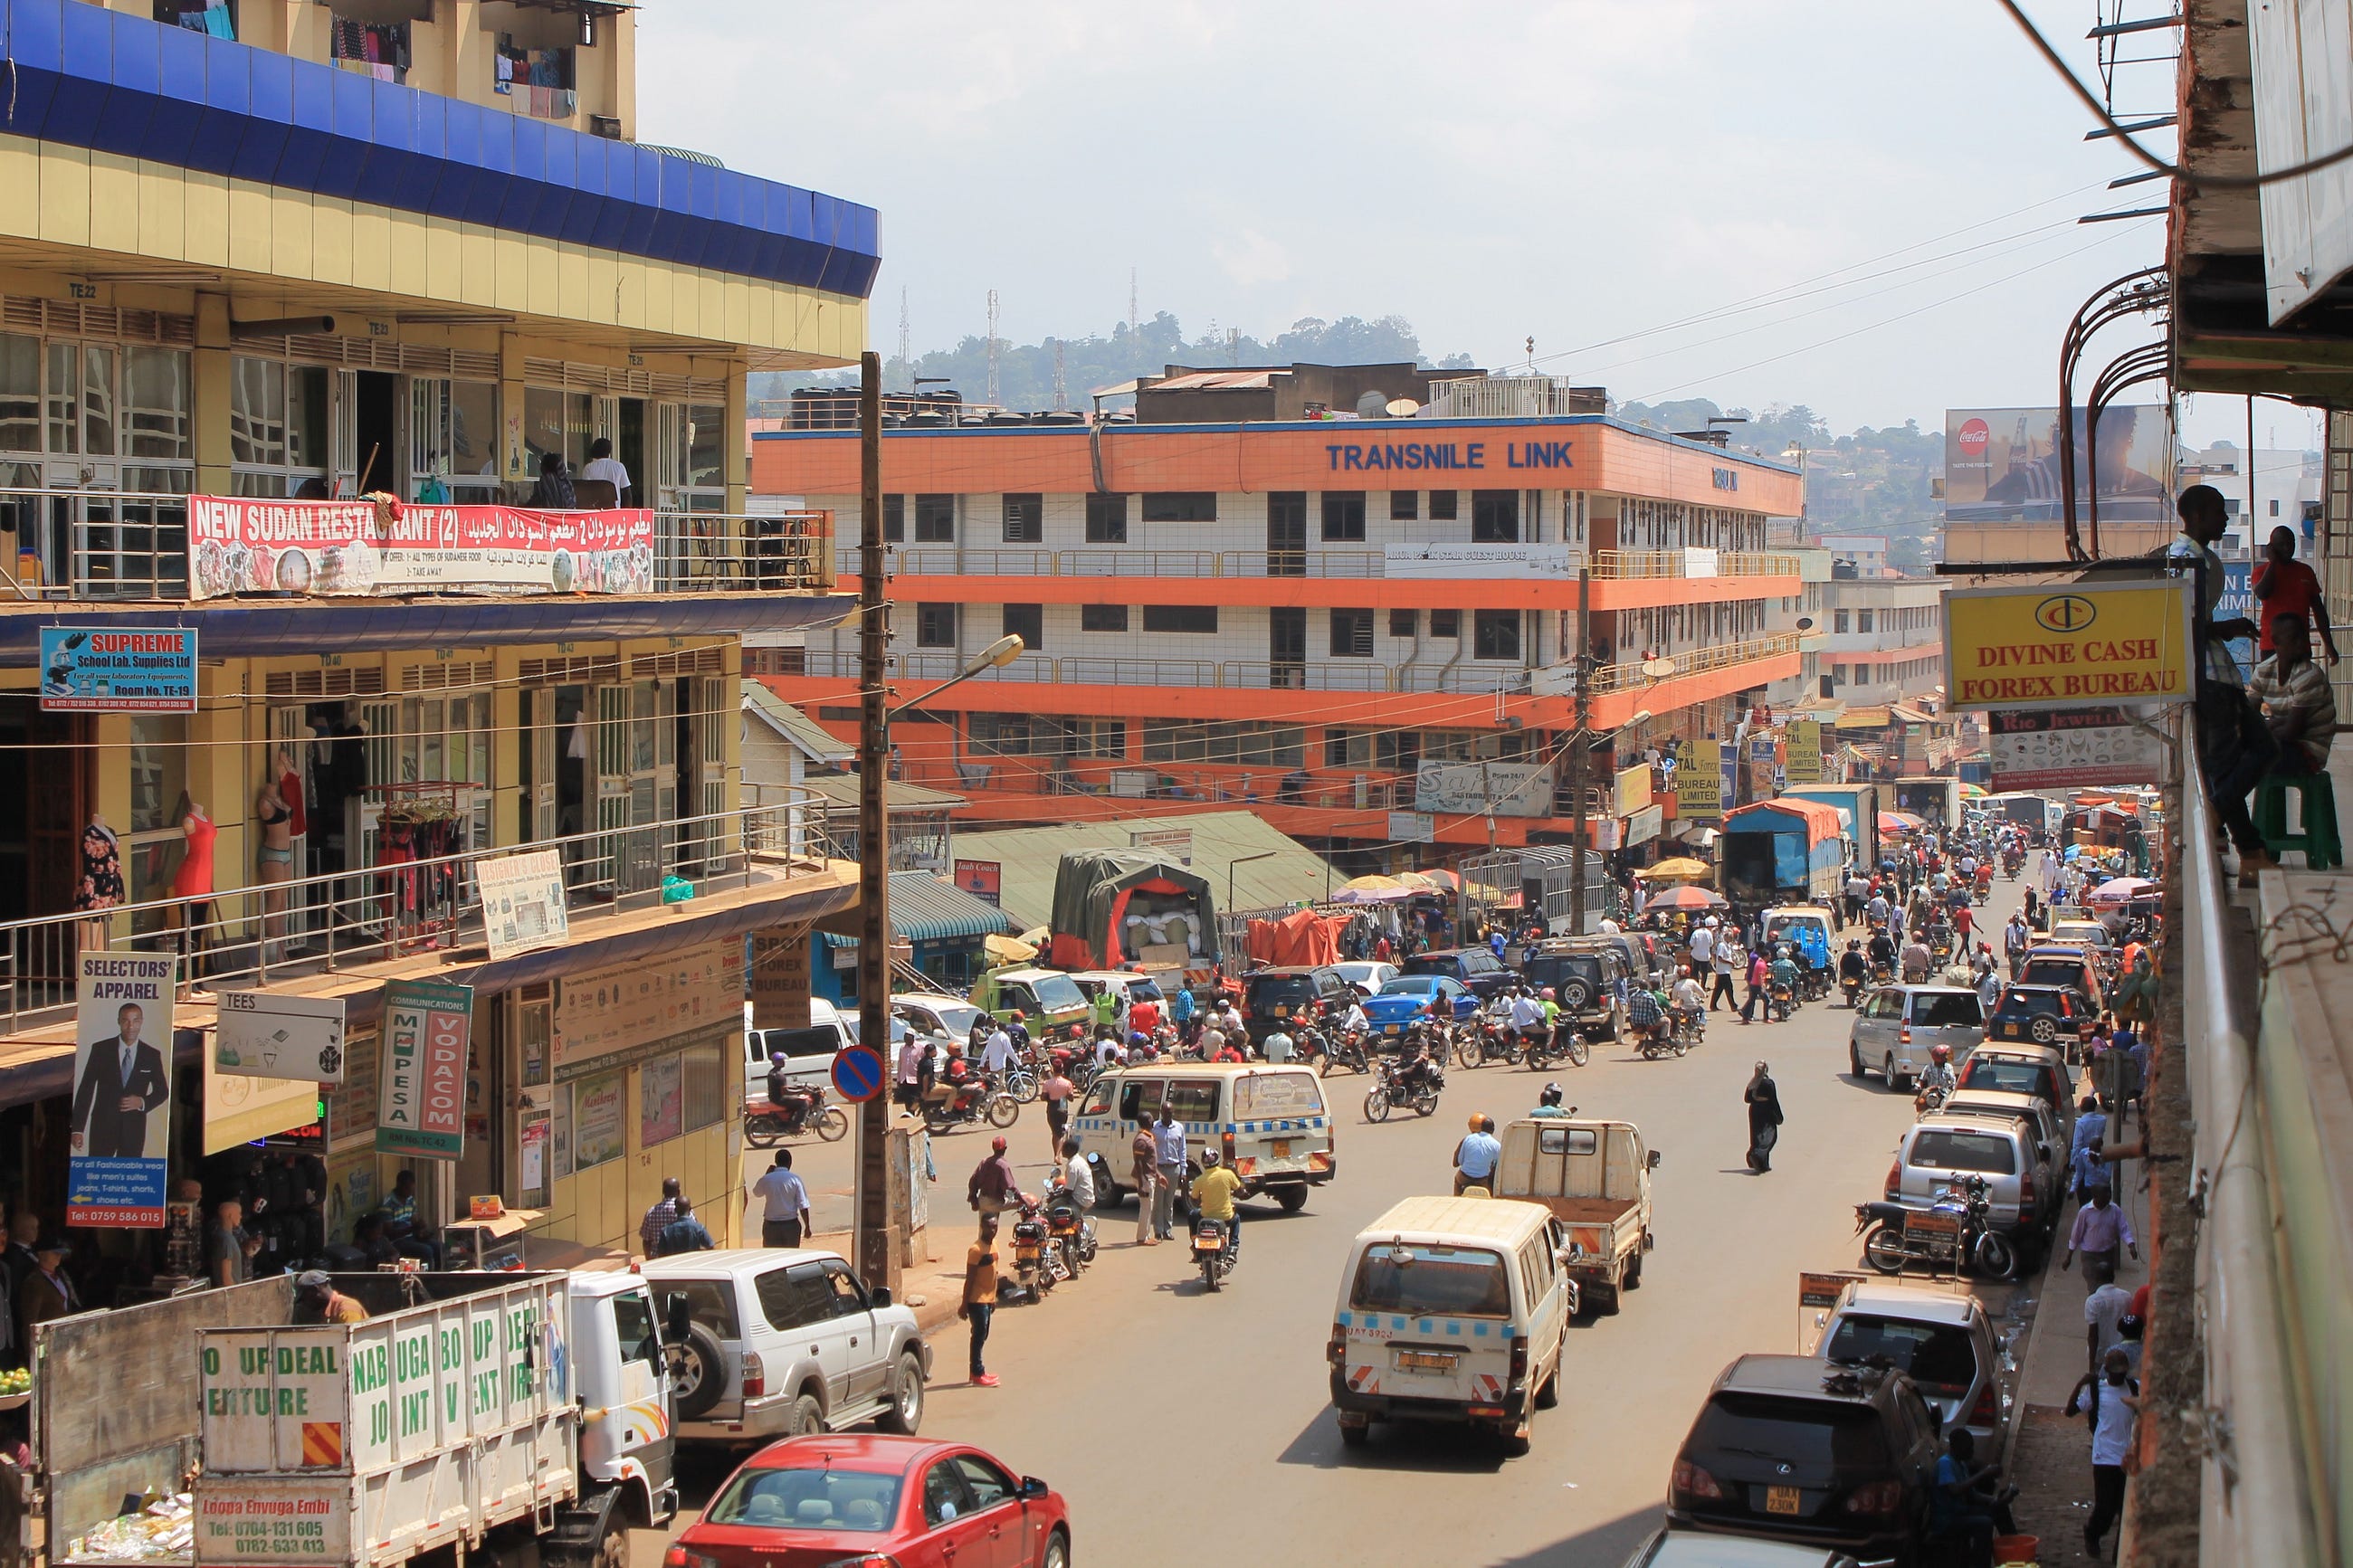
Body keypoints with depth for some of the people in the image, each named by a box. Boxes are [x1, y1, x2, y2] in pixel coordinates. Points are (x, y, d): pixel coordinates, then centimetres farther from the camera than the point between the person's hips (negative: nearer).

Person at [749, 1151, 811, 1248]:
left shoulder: (766, 1179, -4)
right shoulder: (795, 1179, -8)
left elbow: (756, 1193, 19)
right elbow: (803, 1206, -8)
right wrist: (807, 1227, 1)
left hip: (771, 1225, 1)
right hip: (791, 1225, -1)